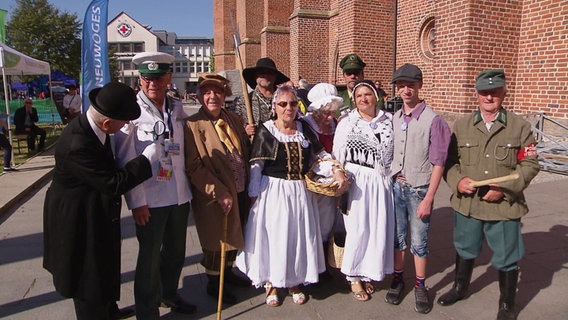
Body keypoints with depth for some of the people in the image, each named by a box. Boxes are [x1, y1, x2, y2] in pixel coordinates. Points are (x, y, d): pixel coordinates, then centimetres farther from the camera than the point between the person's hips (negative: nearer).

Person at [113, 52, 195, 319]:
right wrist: (136, 202, -13)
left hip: (180, 195, 5)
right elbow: (126, 161, -11)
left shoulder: (177, 108, 6)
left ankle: (168, 294, 43)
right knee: (150, 257, 8)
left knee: (176, 251, 19)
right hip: (150, 199, -5)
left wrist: (190, 186, 10)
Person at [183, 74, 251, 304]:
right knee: (217, 241, 11)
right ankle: (214, 284, 34)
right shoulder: (193, 125, -13)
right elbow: (194, 166, -18)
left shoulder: (234, 120, 7)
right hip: (215, 197, -6)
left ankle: (228, 271, 46)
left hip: (240, 192, 6)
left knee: (235, 237, 22)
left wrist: (251, 136, -4)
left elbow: (245, 152, 17)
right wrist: (220, 193, -22)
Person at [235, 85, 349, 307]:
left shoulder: (304, 128, 4)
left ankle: (295, 283, 33)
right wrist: (254, 195, -8)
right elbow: (255, 167, -5)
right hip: (273, 193, -3)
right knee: (273, 236, 6)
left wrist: (336, 171, -6)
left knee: (300, 235, 12)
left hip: (300, 192, 4)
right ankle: (271, 283, 28)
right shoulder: (265, 131, -6)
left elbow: (320, 155, 10)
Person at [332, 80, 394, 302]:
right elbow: (337, 158, 0)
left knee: (378, 228, 7)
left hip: (382, 183, 3)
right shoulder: (346, 123, -1)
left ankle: (368, 274, 26)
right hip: (356, 182, -3)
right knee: (357, 228, -2)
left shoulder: (389, 120, 6)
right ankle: (354, 277, 17)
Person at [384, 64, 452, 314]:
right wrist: (390, 181, 1)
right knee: (397, 236, 14)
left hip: (419, 189, -4)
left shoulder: (433, 120, -12)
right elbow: (389, 153, 8)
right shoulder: (394, 119, 2)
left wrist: (428, 199, -12)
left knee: (419, 242, 8)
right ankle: (398, 279, 32)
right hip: (396, 186, 4)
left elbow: (438, 163, -11)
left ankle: (420, 286, 26)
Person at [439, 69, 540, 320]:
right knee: (465, 250, 21)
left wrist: (505, 189, -16)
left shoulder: (520, 126, -2)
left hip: (504, 206, -2)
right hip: (466, 204, 2)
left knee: (506, 258, 11)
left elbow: (530, 164, -4)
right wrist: (457, 181, -14)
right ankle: (460, 288, 47)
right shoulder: (461, 125, 3)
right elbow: (449, 160, 4)